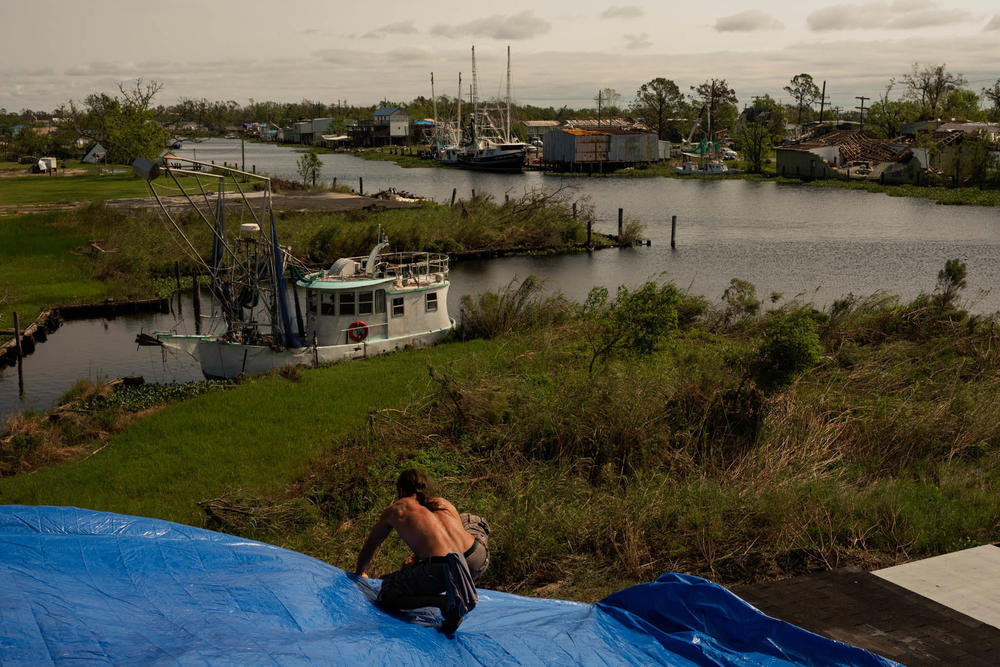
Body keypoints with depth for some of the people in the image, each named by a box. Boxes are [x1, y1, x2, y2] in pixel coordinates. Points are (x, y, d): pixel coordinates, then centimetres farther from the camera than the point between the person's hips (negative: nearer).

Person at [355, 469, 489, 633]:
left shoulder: (395, 510, 20)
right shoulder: (444, 503, 28)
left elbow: (369, 547, 35)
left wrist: (360, 573, 54)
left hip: (440, 570, -5)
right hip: (478, 563, 5)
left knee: (386, 596, 17)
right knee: (473, 521, 38)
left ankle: (444, 601, -5)